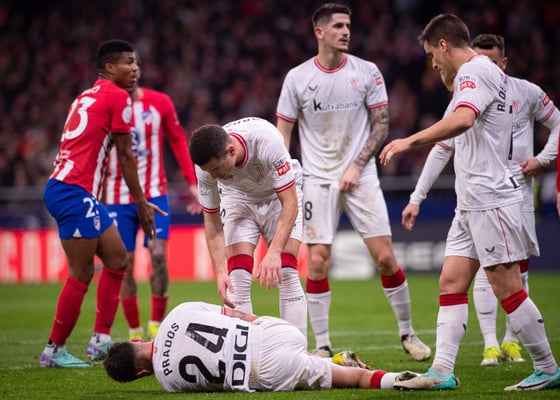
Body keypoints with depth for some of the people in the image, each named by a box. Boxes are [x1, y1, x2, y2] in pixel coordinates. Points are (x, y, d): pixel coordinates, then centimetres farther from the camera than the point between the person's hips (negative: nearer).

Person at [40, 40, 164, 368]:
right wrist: (141, 203, 2)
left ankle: (101, 340, 14)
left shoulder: (88, 96, 21)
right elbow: (126, 156, -4)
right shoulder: (118, 97, -6)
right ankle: (54, 351, 0)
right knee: (81, 274, -5)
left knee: (117, 259, 14)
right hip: (75, 192, -10)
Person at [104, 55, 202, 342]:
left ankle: (156, 324, -4)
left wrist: (192, 183, 4)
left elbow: (178, 141, 9)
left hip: (154, 194, 0)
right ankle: (135, 332, 10)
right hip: (118, 197, 0)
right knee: (124, 264, 0)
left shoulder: (159, 103, 1)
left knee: (158, 254, -15)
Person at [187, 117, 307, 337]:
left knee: (286, 274, -15)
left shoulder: (267, 142, -39)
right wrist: (220, 272, -26)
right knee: (237, 278, -14)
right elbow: (212, 221, -15)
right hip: (238, 198, 2)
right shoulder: (205, 167, -28)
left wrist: (274, 253, -44)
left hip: (278, 195, -2)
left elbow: (290, 204, -34)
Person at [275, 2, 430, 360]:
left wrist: (356, 167, -7)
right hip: (318, 180, 0)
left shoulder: (367, 72, 1)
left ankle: (407, 333, 12)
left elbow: (381, 126, 3)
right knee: (317, 261, -6)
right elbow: (282, 133, 5)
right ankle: (322, 346, 3)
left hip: (361, 177, 0)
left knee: (385, 256, -5)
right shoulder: (298, 78, 0)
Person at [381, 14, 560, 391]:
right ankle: (442, 371, 0)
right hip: (472, 203, 10)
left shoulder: (473, 71, -13)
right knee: (452, 282, 3)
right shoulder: (489, 71, 18)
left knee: (507, 287, -6)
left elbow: (462, 119, -32)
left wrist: (411, 140, -32)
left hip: (490, 199, -10)